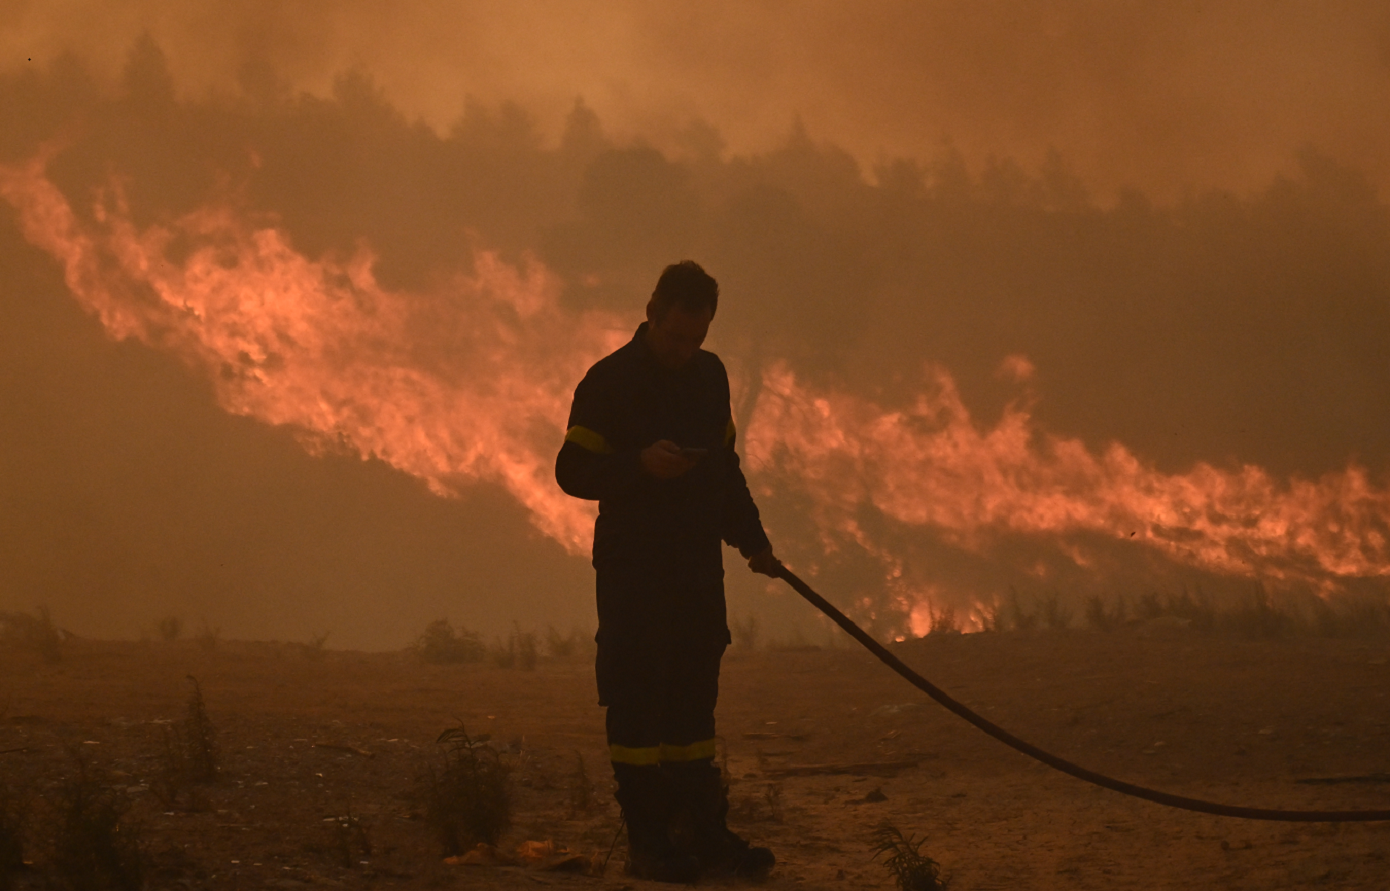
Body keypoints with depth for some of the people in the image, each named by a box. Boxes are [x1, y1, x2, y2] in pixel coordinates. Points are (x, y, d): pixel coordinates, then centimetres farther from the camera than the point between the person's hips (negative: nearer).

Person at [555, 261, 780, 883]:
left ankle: (704, 832, 10)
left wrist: (752, 539, 19)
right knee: (638, 701, -7)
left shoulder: (710, 375, 13)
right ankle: (647, 839, -5)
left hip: (699, 565, 6)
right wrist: (640, 463, -24)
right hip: (632, 568, -6)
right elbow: (572, 471, -10)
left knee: (694, 700, 8)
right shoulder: (609, 381, -6)